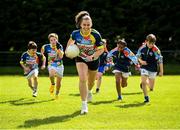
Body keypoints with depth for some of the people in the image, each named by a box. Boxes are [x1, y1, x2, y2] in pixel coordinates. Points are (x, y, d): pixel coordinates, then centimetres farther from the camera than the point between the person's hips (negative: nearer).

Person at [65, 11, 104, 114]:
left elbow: (101, 49, -19)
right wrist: (67, 50, -3)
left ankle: (89, 91, 59)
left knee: (91, 81, 21)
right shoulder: (75, 33, -20)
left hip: (93, 60, 1)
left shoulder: (96, 35, -27)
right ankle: (84, 105, -16)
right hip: (81, 59, 0)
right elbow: (71, 41, 5)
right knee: (82, 79, -22)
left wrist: (92, 56, -33)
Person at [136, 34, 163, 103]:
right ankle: (146, 97, 0)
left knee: (151, 87, 6)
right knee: (143, 82, -15)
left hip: (153, 69, -1)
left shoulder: (156, 50, -18)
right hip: (144, 68, 1)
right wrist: (141, 61, -13)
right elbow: (138, 55, 8)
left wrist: (161, 71, -9)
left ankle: (145, 82, 40)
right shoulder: (142, 47, -9)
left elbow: (160, 60, -11)